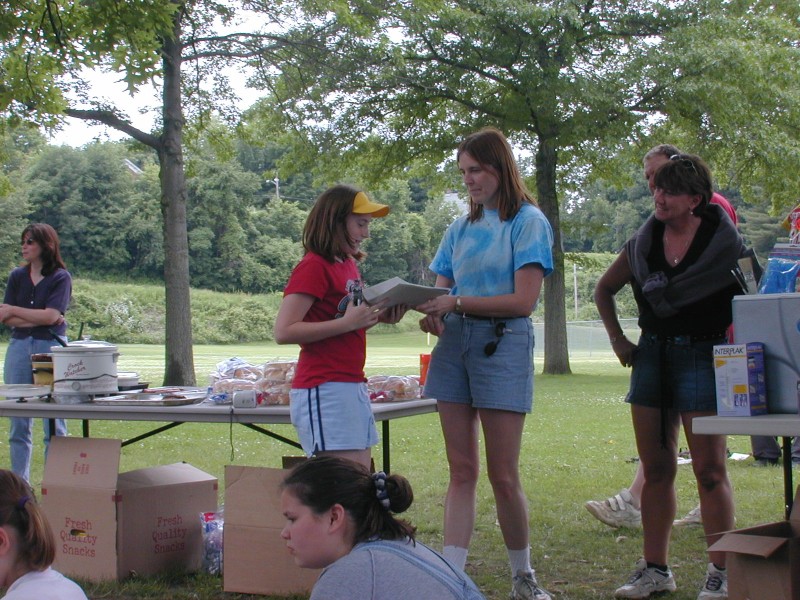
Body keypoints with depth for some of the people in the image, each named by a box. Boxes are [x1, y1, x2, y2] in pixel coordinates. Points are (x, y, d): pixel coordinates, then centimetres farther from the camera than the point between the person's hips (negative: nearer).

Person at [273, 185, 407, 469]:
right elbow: (284, 331, -18)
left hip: (353, 387, 9)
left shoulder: (348, 265, 14)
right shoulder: (313, 267, -11)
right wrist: (347, 322, -21)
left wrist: (379, 317, 4)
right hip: (324, 389, -9)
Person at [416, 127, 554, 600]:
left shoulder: (528, 221, -2)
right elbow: (443, 291, 14)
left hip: (503, 344, -5)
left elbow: (524, 300, -11)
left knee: (503, 476, -1)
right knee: (462, 471, 4)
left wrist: (457, 302, -19)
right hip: (455, 342, 5)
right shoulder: (462, 228, 16)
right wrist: (432, 313, -10)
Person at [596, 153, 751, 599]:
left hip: (702, 357, -5)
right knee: (656, 467, 8)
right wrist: (618, 339, 13)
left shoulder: (725, 244, -8)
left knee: (710, 469, -4)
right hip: (651, 356, 5)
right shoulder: (643, 243, 6)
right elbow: (605, 289, 20)